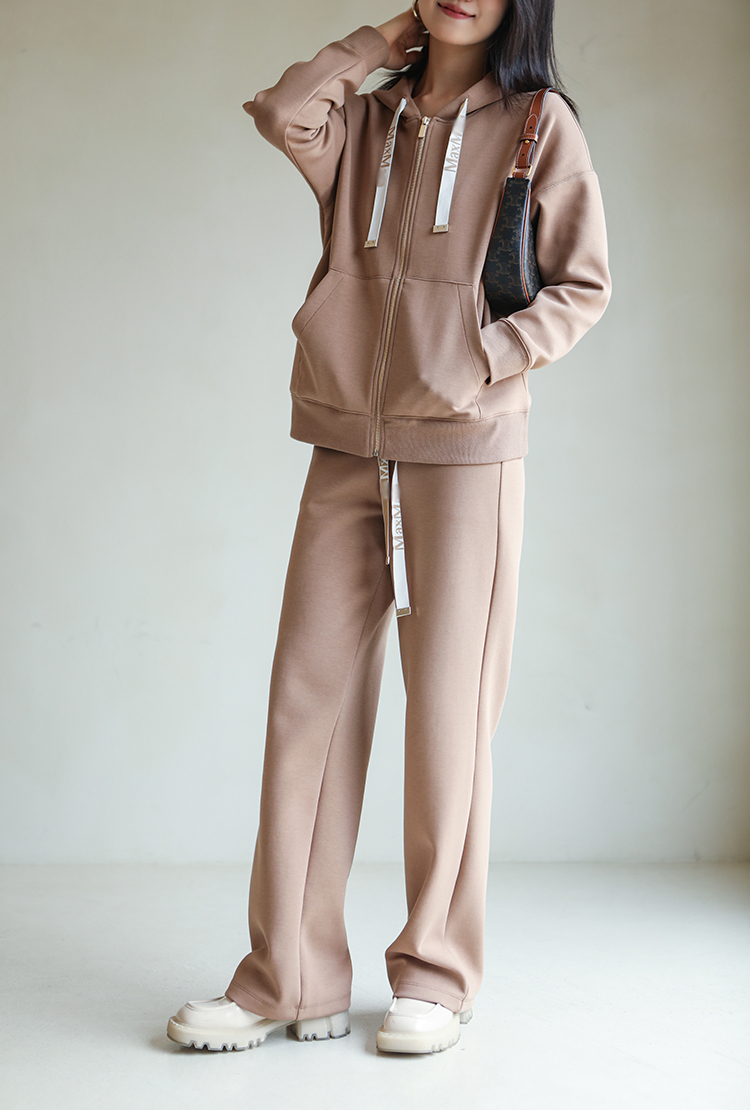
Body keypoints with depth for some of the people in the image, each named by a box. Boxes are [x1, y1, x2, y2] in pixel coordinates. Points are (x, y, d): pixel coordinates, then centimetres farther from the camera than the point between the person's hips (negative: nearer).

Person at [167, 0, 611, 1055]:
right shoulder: (368, 119, 14)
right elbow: (283, 114, -7)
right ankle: (291, 979, 7)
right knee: (309, 701, 0)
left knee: (448, 712, 0)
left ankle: (437, 976, 13)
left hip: (465, 453, -3)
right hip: (347, 451, 4)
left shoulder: (539, 124, 4)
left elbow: (582, 287, 2)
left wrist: (484, 360, -12)